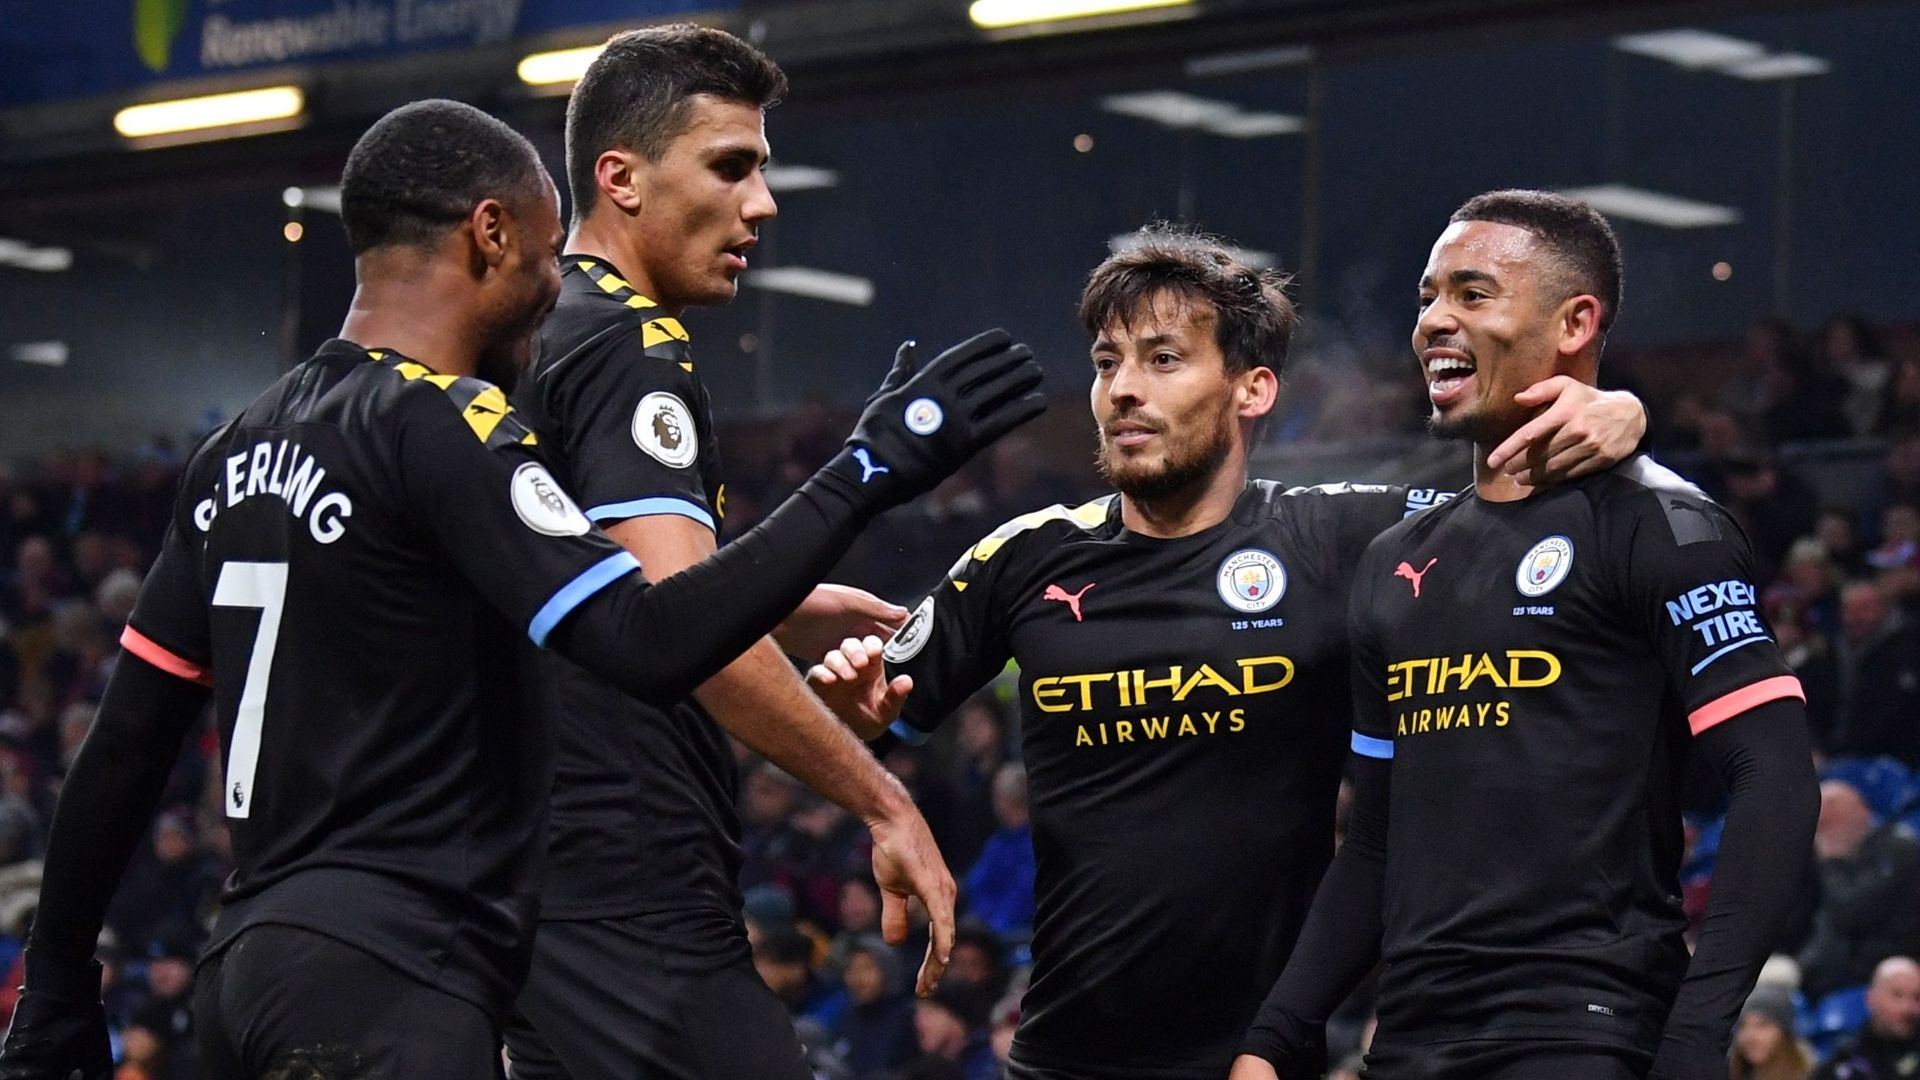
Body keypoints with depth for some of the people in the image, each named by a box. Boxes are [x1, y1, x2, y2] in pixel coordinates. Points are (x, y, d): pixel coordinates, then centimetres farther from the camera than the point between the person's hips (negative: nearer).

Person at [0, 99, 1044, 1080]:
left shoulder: (239, 446, 16)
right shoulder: (443, 426, -10)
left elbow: (127, 741, 18)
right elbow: (651, 643, -22)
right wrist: (864, 473, -15)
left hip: (249, 960, 9)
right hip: (383, 990, -9)